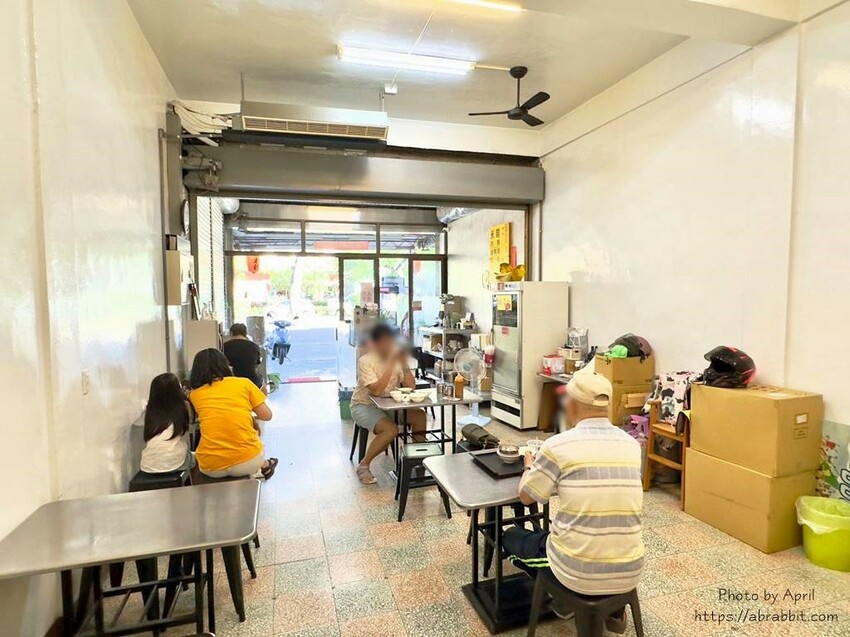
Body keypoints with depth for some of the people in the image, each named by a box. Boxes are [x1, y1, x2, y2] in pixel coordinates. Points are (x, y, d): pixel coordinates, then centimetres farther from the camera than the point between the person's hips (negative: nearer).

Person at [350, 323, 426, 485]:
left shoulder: (395, 357, -5)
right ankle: (363, 466, -9)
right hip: (364, 405, -6)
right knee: (391, 430, -30)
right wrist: (391, 364, -33)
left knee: (420, 415, -12)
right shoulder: (365, 361, -20)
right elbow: (376, 391, -32)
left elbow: (410, 387, -10)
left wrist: (404, 364, -23)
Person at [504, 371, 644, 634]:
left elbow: (526, 496, -1)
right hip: (629, 572, 5)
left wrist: (530, 466, 19)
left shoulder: (558, 445, -16)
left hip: (578, 572, -4)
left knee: (511, 537, 21)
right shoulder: (631, 444, -1)